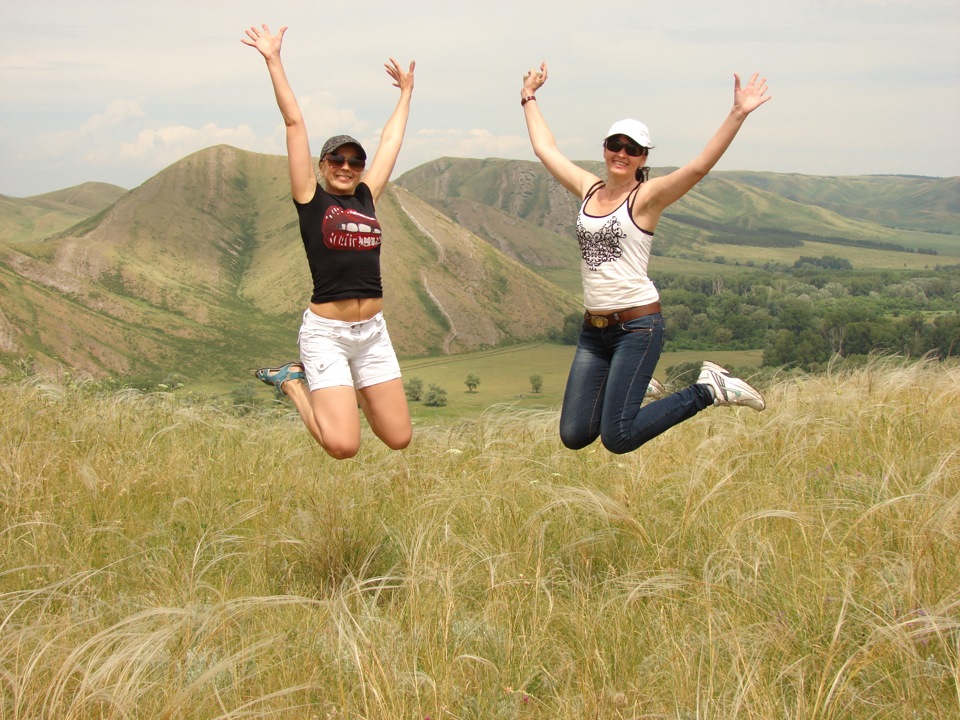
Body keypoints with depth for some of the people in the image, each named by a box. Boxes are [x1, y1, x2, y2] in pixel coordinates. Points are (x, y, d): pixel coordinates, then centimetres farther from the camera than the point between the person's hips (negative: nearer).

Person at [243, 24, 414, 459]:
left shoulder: (367, 197, 11)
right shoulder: (311, 199, -1)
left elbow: (391, 139, 23)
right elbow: (294, 121, -1)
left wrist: (406, 92, 33)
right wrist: (273, 60, -1)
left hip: (373, 330, 5)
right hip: (326, 331, -5)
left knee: (399, 439, 4)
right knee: (343, 445, -16)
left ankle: (345, 388, 29)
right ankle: (292, 382, 10)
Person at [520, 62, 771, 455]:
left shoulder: (647, 196, -5)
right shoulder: (588, 189, 11)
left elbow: (700, 166, -20)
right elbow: (545, 149, 25)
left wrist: (738, 115, -28)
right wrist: (529, 99, 34)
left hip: (638, 326, -6)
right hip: (593, 329, 6)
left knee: (618, 438, -14)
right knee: (574, 436, 3)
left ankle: (709, 390, 5)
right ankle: (632, 386, 29)